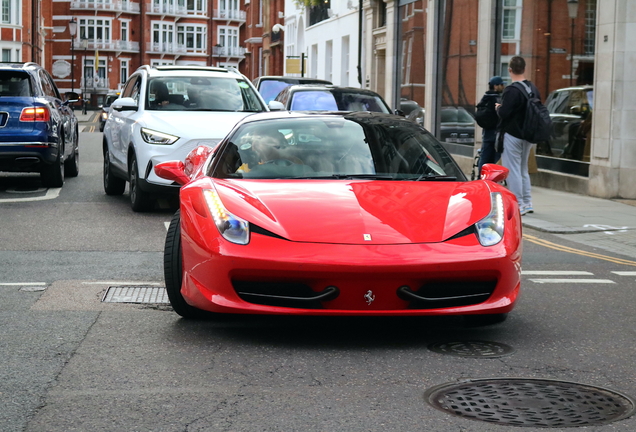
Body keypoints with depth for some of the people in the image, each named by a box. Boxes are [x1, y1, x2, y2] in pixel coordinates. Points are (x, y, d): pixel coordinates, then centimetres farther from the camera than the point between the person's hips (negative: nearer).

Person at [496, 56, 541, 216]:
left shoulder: (512, 90, -18)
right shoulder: (534, 89, 8)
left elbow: (503, 113, -22)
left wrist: (499, 107, -2)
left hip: (512, 135, -8)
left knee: (512, 170, -2)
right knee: (523, 169, 18)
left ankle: (518, 205, -2)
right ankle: (527, 204, 20)